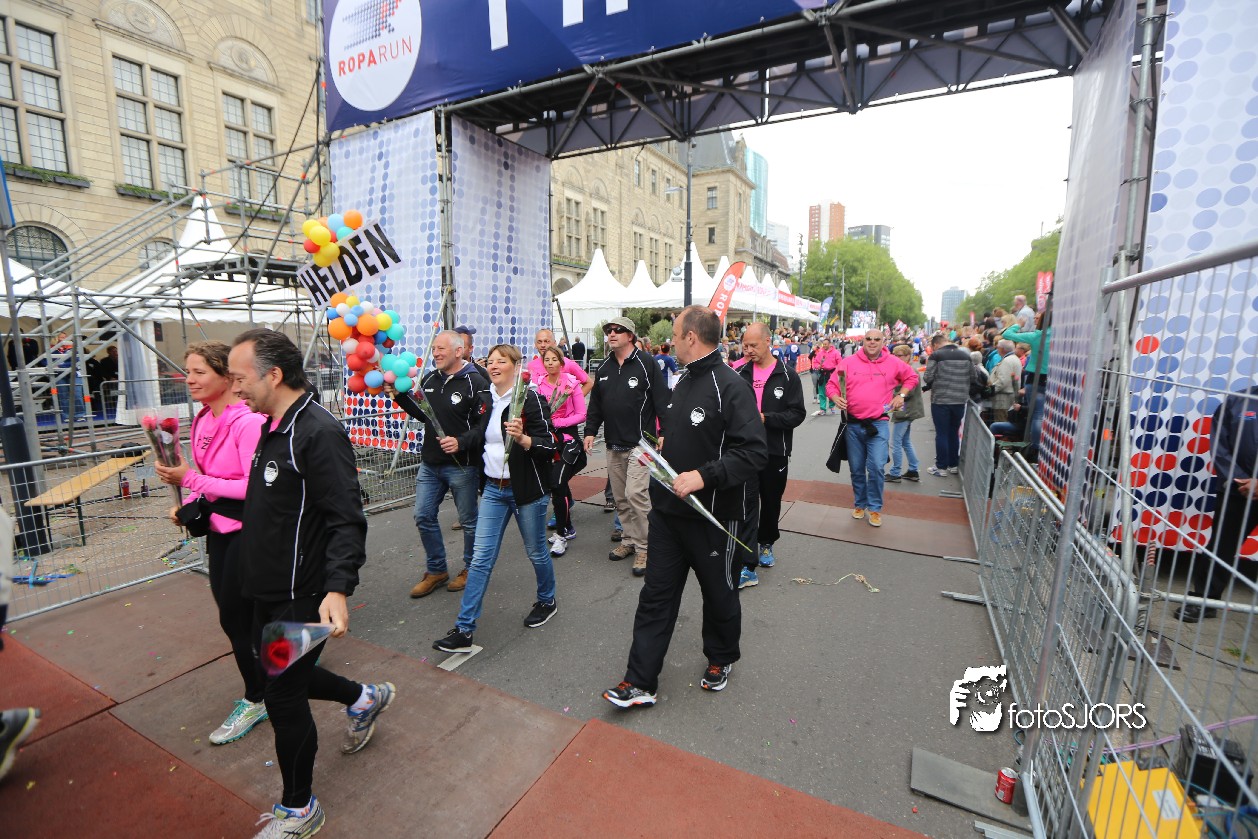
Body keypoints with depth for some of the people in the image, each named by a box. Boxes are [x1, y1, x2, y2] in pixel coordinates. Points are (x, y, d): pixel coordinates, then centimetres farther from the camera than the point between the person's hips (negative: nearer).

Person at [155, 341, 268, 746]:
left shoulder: (248, 423, -22)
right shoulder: (203, 421, 5)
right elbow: (208, 477, 16)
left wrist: (192, 480, -22)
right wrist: (187, 505, 1)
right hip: (219, 529, 8)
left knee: (235, 617, 4)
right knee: (238, 613, 17)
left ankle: (256, 700, 25)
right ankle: (265, 680, 39)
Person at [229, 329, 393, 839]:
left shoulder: (318, 432, -24)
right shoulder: (274, 427, 7)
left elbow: (347, 520, -28)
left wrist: (338, 590, -36)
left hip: (302, 597, -9)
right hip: (269, 591, 9)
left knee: (284, 697, 5)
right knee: (279, 674, 23)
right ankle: (364, 699, 46)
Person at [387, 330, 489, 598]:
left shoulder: (476, 383, -14)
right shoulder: (429, 379, 7)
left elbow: (484, 426, -18)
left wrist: (461, 442, -30)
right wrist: (400, 397, 7)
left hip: (462, 465, -7)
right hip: (430, 463, 7)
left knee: (469, 520, 9)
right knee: (423, 516, 11)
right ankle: (436, 570, 28)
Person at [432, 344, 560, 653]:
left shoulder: (531, 398, -13)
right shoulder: (486, 400, 8)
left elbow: (550, 446, -17)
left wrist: (521, 438, -31)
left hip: (527, 489, -5)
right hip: (493, 489, 6)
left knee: (536, 552, 13)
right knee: (481, 558, 4)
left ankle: (547, 601, 39)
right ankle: (463, 630, 10)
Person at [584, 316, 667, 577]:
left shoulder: (646, 363, -7)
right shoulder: (603, 368, 12)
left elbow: (662, 400, -10)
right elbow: (596, 403, 17)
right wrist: (590, 431, 9)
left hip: (640, 443, -6)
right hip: (613, 445, 7)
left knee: (635, 494, -12)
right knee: (620, 497, 12)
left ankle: (644, 547, 2)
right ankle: (630, 540, 27)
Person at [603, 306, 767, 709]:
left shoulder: (731, 386, -18)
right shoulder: (683, 382, 10)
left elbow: (754, 451, -25)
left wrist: (703, 476, -31)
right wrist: (663, 447, 7)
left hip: (713, 515, -7)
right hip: (668, 509, 8)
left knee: (718, 593, 17)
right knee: (656, 594, 10)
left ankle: (720, 660, 42)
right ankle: (640, 682, 22)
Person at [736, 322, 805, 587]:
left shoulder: (787, 375, -5)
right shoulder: (742, 373, 3)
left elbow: (797, 414, -9)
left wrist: (765, 418, -20)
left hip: (775, 451, -1)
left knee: (771, 502, 17)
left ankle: (766, 544, 42)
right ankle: (747, 567, -2)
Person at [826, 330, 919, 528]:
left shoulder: (893, 363, 2)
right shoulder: (849, 362, -1)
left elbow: (911, 378, 18)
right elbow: (832, 384, 2)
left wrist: (901, 395, 6)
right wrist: (836, 398, -17)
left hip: (879, 424, -1)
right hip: (853, 424, 1)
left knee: (876, 467, -9)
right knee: (856, 469, 11)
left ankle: (875, 507, 10)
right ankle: (860, 504, 29)